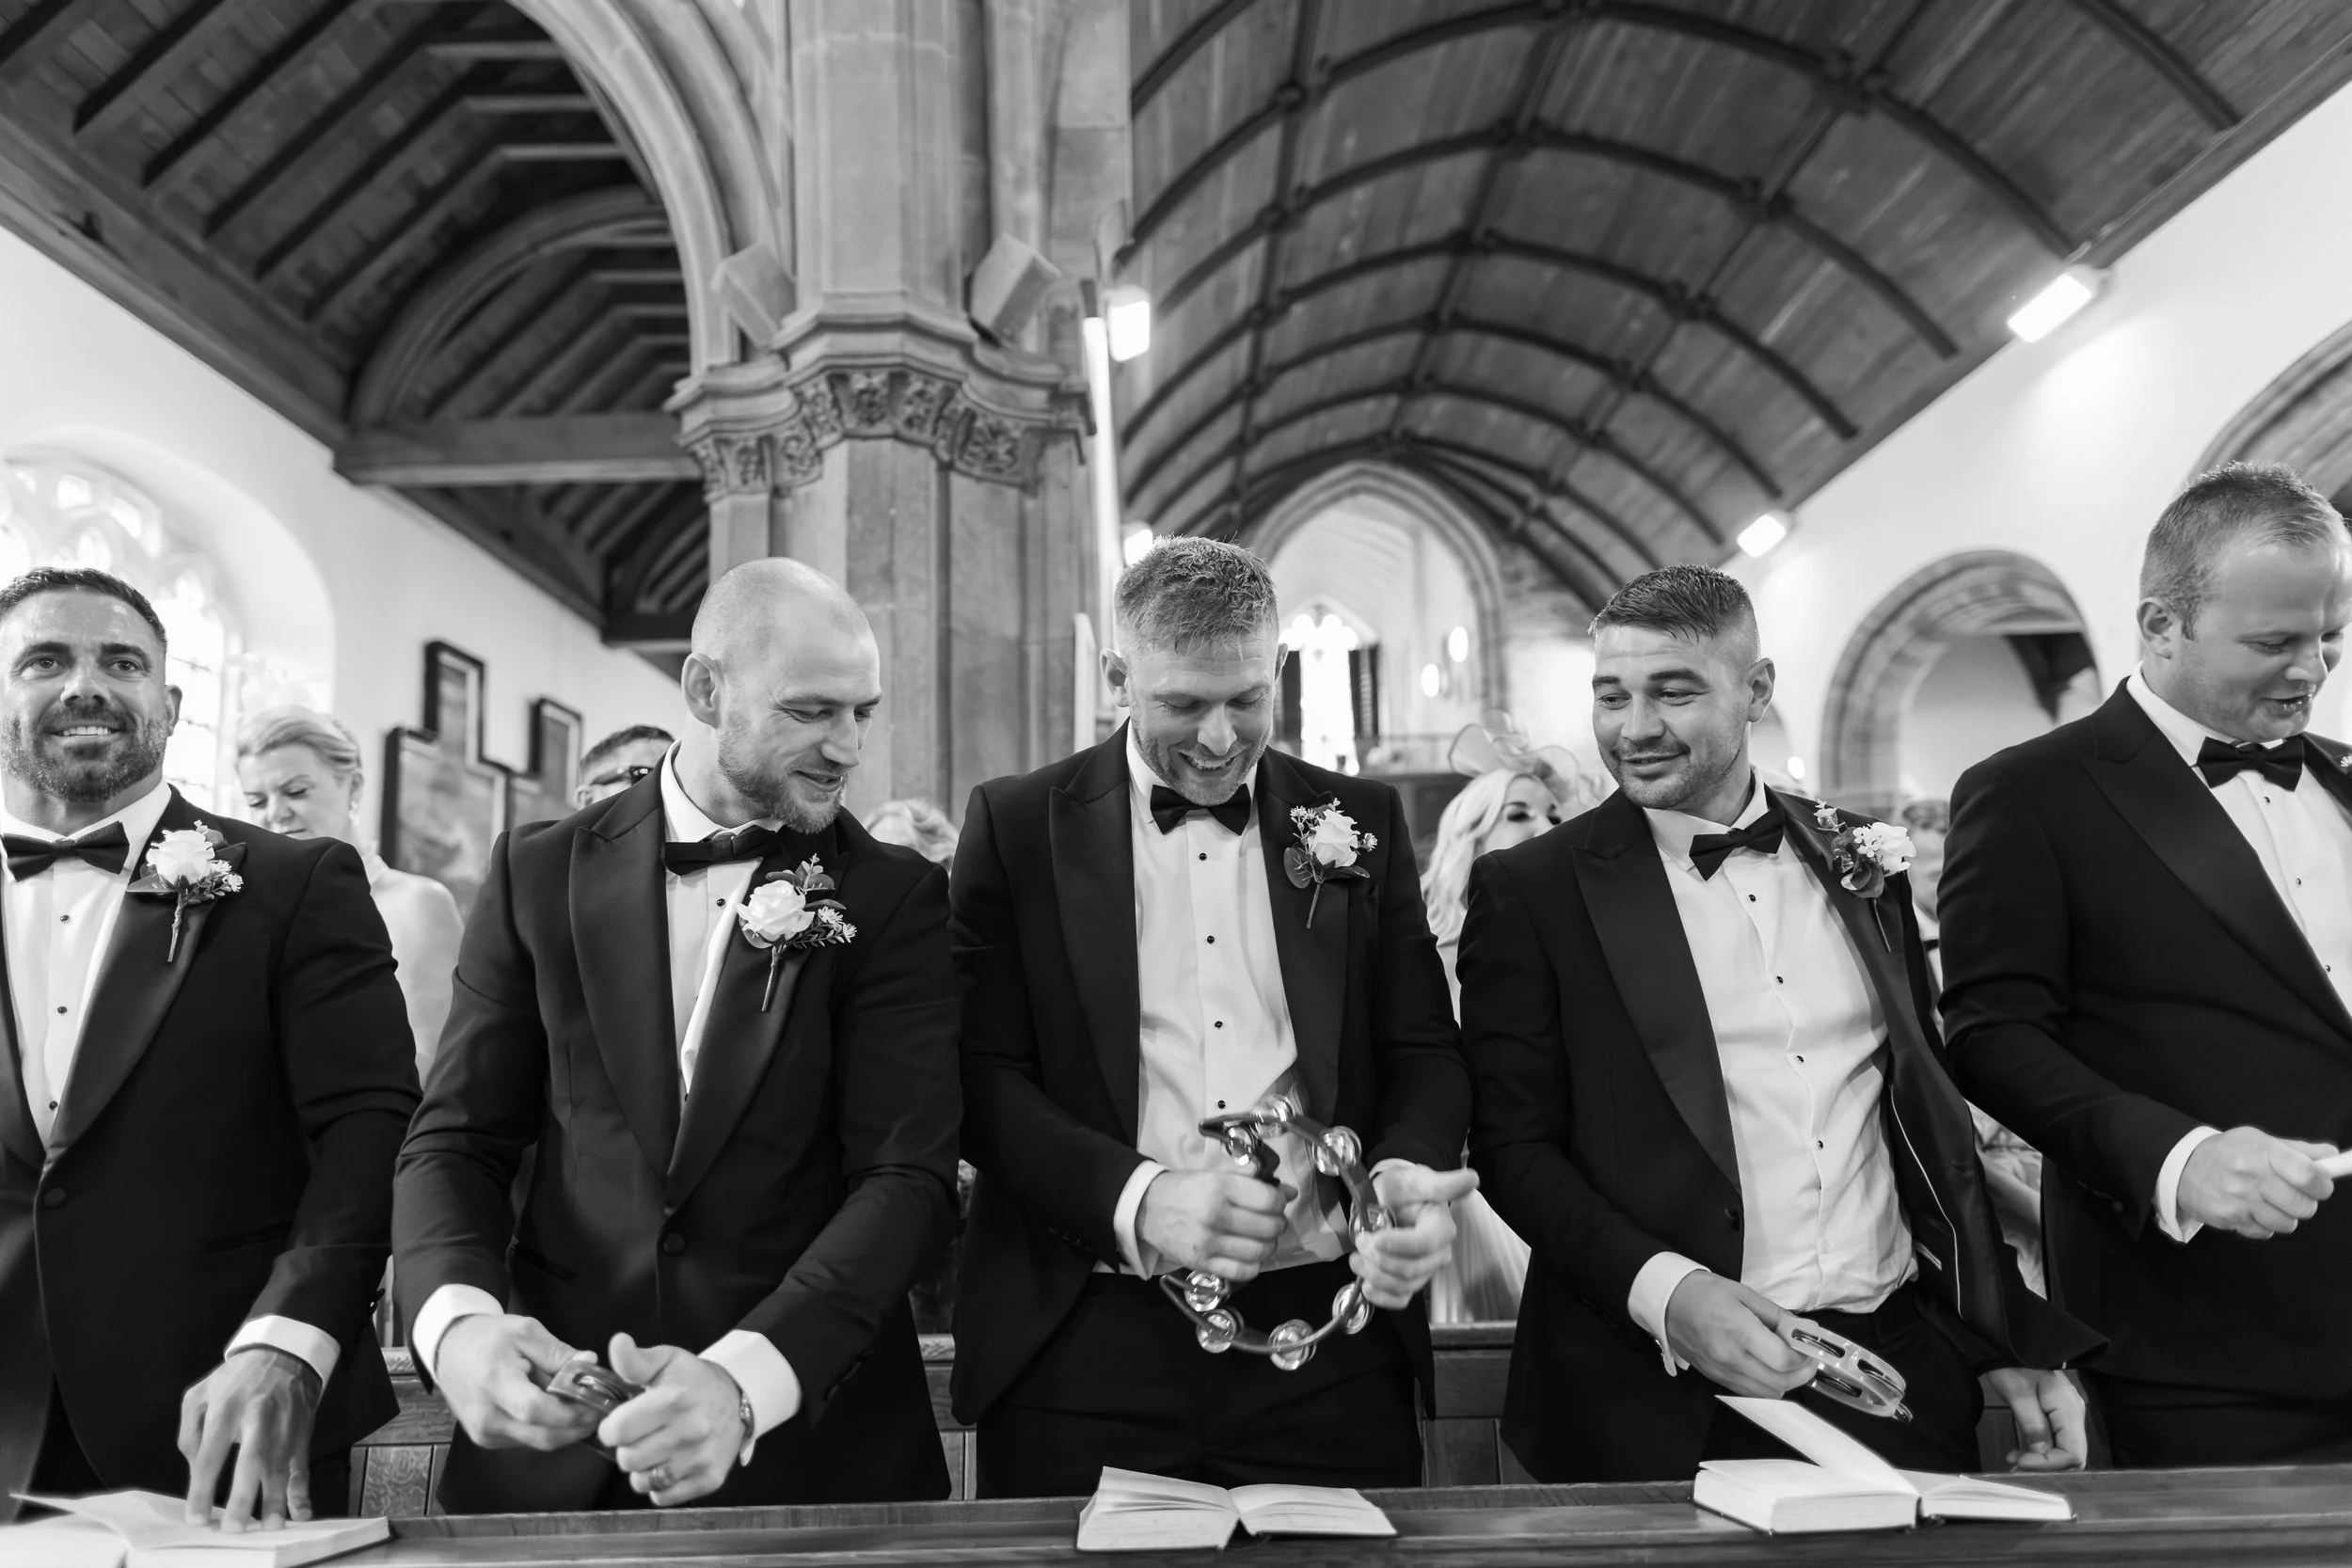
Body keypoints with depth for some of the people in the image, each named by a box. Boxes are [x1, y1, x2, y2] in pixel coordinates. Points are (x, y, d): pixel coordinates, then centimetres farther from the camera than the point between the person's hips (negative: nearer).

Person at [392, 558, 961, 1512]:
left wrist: (746, 1379, -26)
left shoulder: (896, 896, -5)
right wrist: (458, 1321, -19)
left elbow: (909, 1176, -12)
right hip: (551, 1437, 1)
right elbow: (457, 1141, 0)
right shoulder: (541, 871, 1)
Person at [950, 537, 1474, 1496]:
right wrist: (1137, 1199, -19)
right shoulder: (1018, 826, 1)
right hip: (1082, 1353, -1)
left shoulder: (1360, 823, 7)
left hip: (1327, 1343, 2)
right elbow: (982, 1077, -4)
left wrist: (1406, 1172, -14)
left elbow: (1425, 1053, 7)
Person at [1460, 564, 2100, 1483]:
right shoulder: (1529, 891, -6)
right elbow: (1513, 1146, -7)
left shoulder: (1854, 861, 7)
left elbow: (1931, 1113, 12)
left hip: (1902, 1369, 4)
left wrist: (2014, 1340, 8)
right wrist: (1665, 1290, -21)